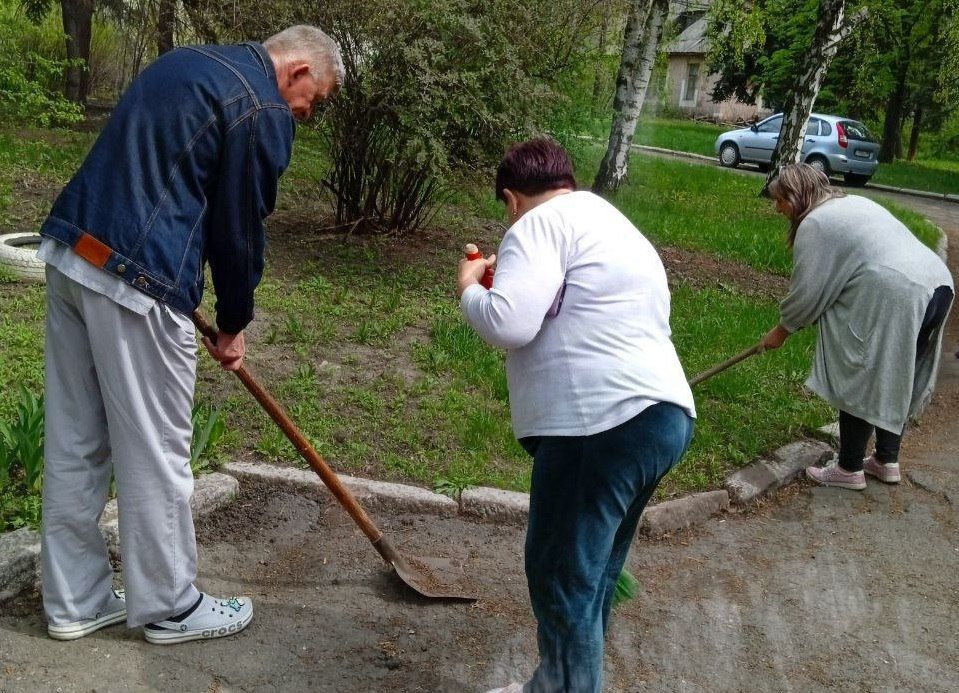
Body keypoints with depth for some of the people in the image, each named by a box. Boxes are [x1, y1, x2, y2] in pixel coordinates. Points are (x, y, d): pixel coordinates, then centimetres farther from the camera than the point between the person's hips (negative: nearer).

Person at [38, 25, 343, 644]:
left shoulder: (189, 61, 21)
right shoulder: (265, 114, -7)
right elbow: (239, 228, -4)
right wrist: (234, 325, 11)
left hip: (68, 248, 10)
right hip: (134, 277, -10)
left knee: (75, 443, 14)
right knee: (155, 454, 3)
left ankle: (74, 602, 27)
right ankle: (169, 608, 19)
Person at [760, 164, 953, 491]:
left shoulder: (813, 224, -2)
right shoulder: (852, 202, 27)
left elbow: (807, 292, -1)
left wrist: (782, 329, 15)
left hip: (895, 301, -9)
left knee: (859, 386, 3)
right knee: (894, 383, 20)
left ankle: (849, 469, 12)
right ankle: (886, 461, 31)